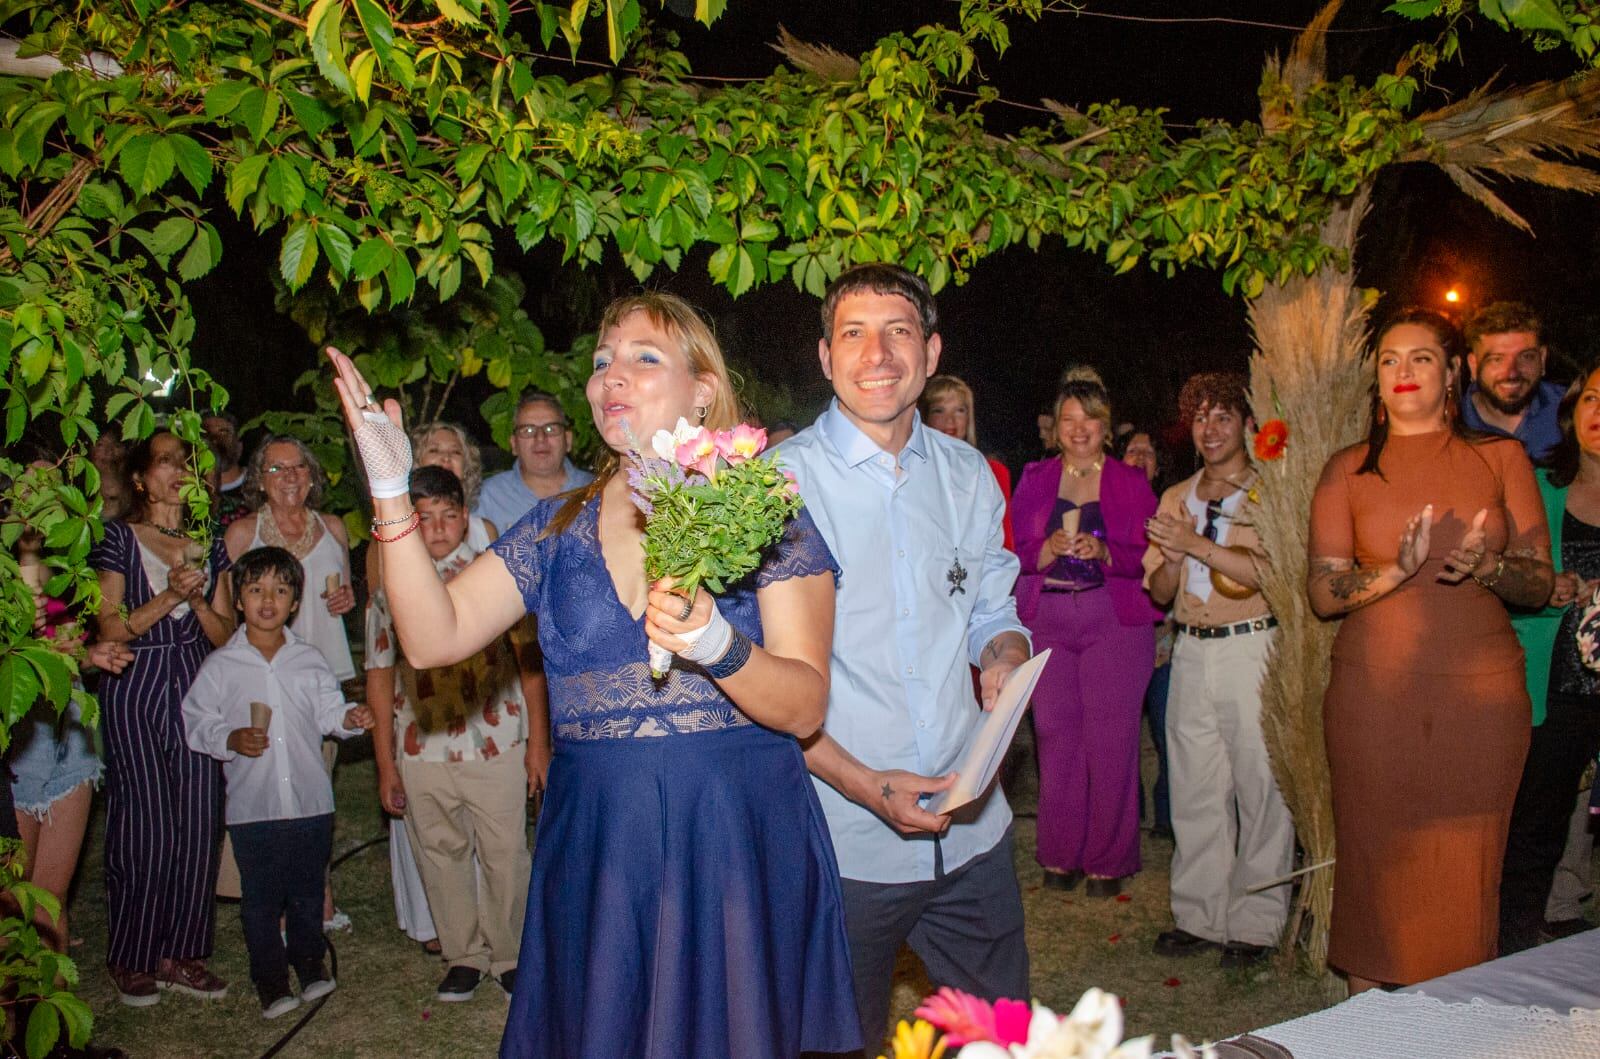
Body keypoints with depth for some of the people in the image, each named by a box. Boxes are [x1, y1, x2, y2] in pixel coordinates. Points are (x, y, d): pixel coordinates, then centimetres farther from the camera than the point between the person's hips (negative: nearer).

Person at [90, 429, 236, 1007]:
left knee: (197, 826, 2)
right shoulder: (119, 538, 0)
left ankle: (180, 954, 15)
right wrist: (169, 597, -17)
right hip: (134, 691, -4)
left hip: (197, 688, 4)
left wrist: (198, 598, -8)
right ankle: (131, 960, 13)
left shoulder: (209, 543, 12)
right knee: (144, 828, -3)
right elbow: (108, 628, -6)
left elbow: (225, 634, 10)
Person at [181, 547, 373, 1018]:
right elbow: (196, 722, 0)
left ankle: (309, 962, 32)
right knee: (261, 897, 7)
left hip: (311, 800, 2)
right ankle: (270, 979, 21)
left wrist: (350, 718, -14)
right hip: (252, 806, -2)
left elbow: (328, 712, 7)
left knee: (307, 891, 15)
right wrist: (230, 739, -17)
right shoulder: (220, 665, -2)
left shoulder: (310, 660, 4)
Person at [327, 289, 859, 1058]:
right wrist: (391, 493, -8)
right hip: (595, 856, 3)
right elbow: (433, 639, -1)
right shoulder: (557, 529, 9)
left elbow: (806, 708, -9)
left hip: (738, 850, -2)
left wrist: (718, 646, -28)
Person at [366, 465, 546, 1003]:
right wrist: (385, 764, 5)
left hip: (497, 746, -2)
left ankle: (509, 955, 25)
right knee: (442, 857, 13)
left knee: (505, 855, 5)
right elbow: (380, 675, 7)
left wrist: (538, 742, -2)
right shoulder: (391, 587, 4)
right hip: (422, 752, 2)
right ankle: (463, 957, 31)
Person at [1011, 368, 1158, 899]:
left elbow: (1149, 556, 2)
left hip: (1115, 620, -1)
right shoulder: (1034, 480, 12)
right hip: (1046, 620, 2)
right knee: (1055, 733, 1)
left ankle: (1108, 859, 10)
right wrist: (1050, 549, -13)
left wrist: (1104, 552, -16)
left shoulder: (1131, 482, 7)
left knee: (1111, 738, -4)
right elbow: (1014, 552, 7)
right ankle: (1062, 854, 15)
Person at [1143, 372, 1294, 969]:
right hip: (1191, 652, 5)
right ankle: (1200, 916, 18)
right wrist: (1173, 559, -7)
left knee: (1260, 785, -1)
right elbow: (1159, 592, 14)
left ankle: (1255, 923, 10)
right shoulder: (1175, 498, 16)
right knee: (1194, 788, 8)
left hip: (1253, 647, -5)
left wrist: (1200, 545, -18)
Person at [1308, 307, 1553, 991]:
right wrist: (1400, 569, -16)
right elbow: (1321, 594, 1)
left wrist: (1487, 566, -14)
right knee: (1377, 858, 3)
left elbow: (1540, 585, 7)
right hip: (1375, 693, 0)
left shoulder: (1500, 458, 8)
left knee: (1466, 869, 3)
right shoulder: (1349, 469, 7)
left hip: (1480, 692, 0)